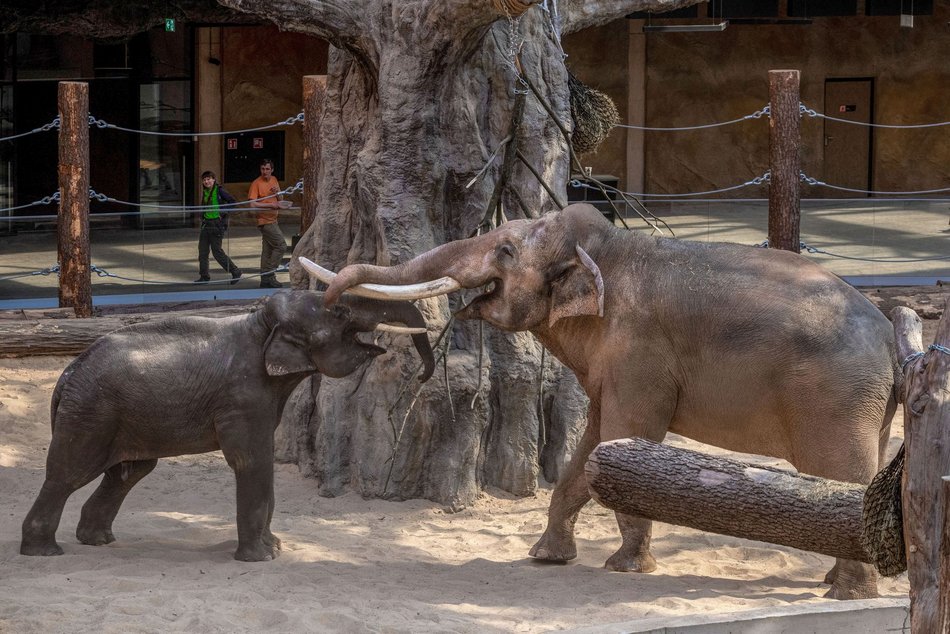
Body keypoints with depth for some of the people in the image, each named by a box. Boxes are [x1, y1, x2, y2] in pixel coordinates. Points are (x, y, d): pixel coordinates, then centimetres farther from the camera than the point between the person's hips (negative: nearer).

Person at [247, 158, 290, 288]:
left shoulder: (274, 180, 12)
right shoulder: (256, 183, -11)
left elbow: (279, 201, 19)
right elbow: (253, 204, -19)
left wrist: (277, 193, -3)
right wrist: (271, 205, -22)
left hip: (272, 219, 8)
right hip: (265, 220, -8)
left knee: (267, 250, 9)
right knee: (281, 245, -11)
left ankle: (265, 279, 13)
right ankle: (269, 274, -7)